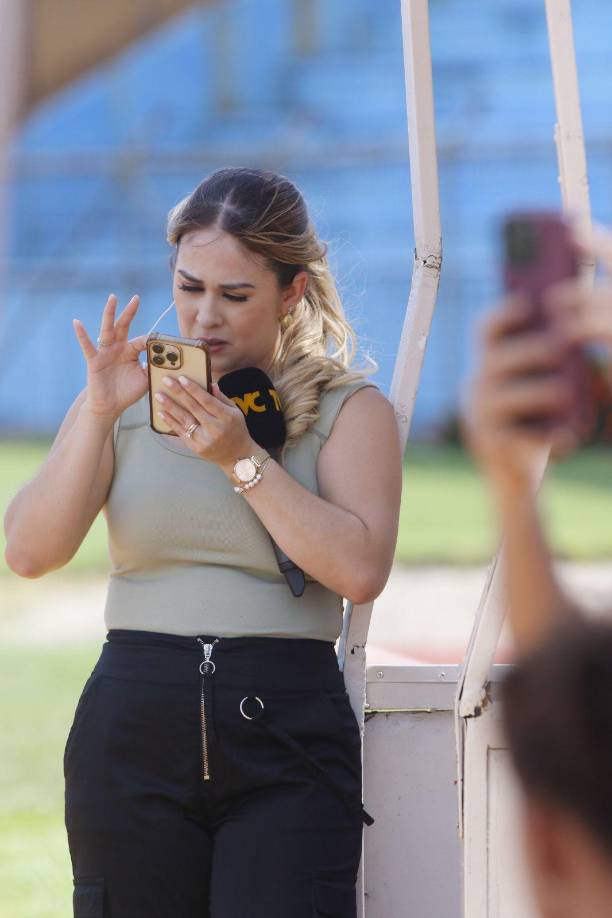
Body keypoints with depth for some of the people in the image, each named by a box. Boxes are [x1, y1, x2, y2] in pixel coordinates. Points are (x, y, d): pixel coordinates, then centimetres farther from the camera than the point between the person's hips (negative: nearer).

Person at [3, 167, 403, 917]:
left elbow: (360, 569, -11)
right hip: (132, 730, 2)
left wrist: (242, 458, -13)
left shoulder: (348, 408, 5)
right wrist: (97, 414, -10)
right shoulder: (128, 398, 11)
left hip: (286, 732, -2)